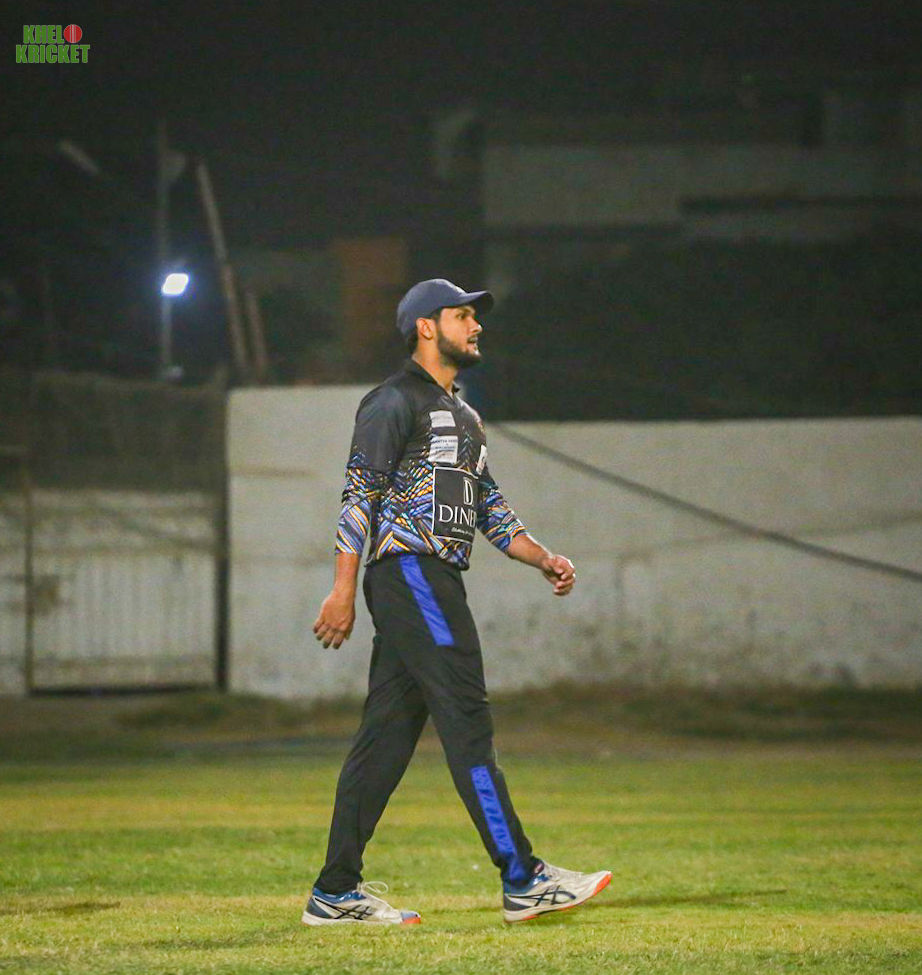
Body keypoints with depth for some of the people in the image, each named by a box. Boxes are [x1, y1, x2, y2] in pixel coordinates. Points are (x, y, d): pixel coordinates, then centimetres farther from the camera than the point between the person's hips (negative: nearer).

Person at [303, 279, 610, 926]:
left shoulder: (462, 413, 25)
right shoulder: (395, 403, -5)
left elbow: (489, 507, 24)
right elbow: (359, 497, -11)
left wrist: (542, 558, 9)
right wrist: (343, 592, -17)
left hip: (440, 582, 10)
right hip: (409, 573, -10)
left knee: (388, 735, 7)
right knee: (467, 722, -13)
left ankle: (337, 893, 8)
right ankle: (522, 880, -16)